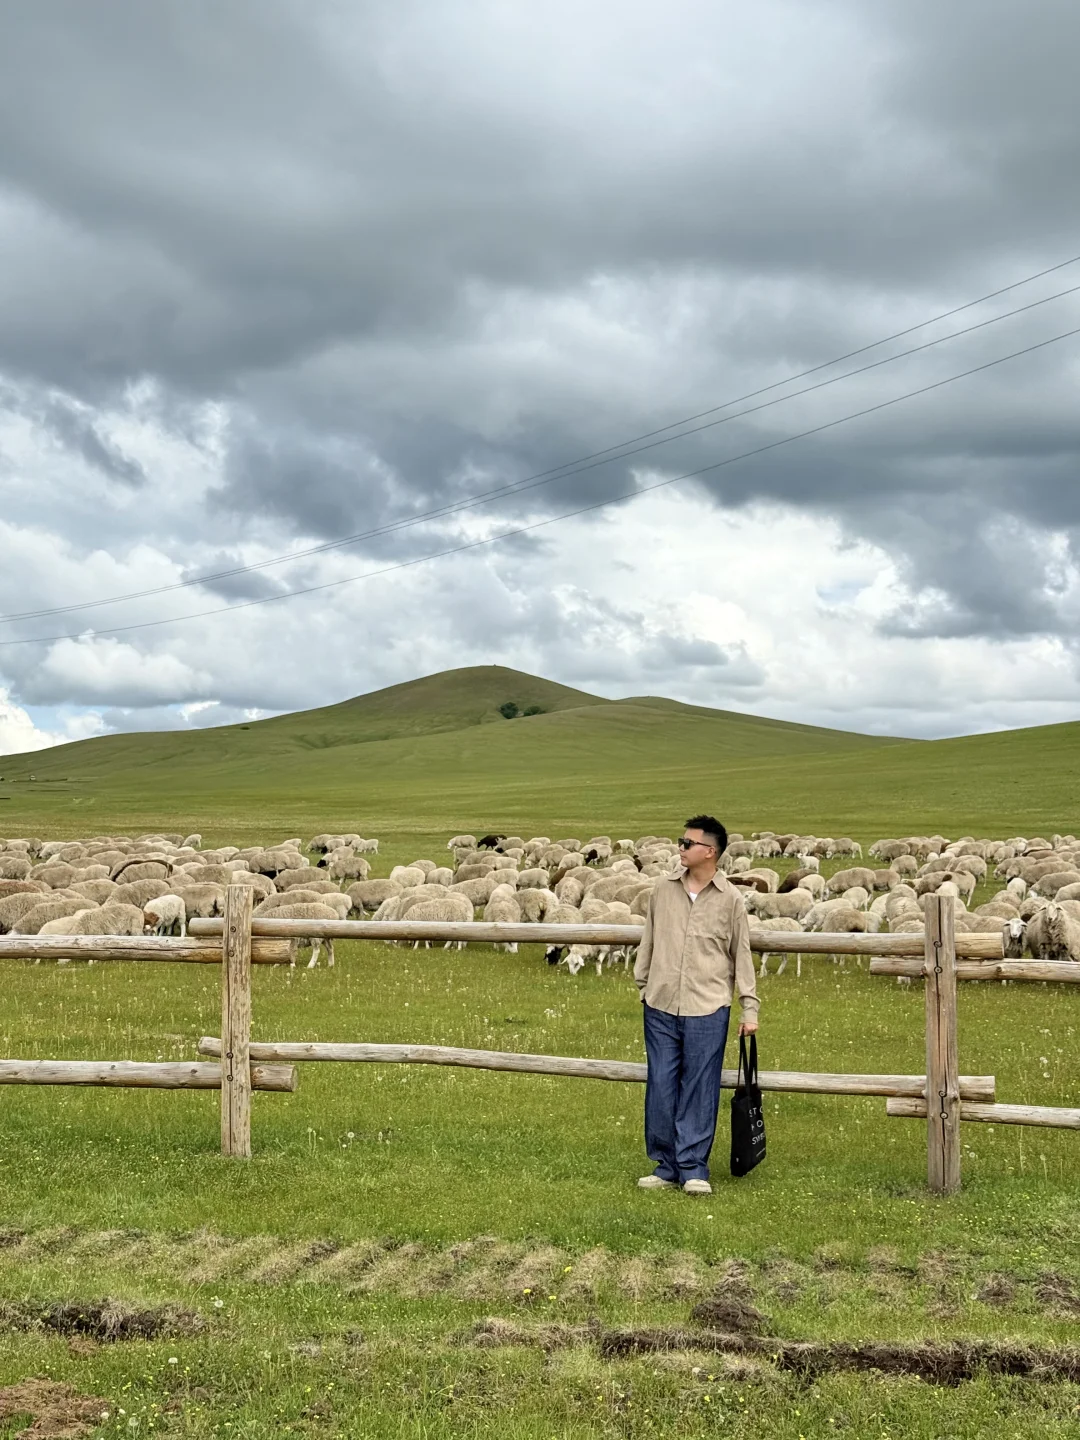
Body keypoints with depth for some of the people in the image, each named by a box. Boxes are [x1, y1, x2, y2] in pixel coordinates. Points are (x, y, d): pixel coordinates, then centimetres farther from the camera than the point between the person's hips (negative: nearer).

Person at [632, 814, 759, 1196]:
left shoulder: (729, 899, -1)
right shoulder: (664, 890, 6)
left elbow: (742, 955, 4)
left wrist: (749, 1008, 2)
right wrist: (643, 985, 16)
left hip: (708, 1010, -3)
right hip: (660, 1007, 3)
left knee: (700, 1089, 1)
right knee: (660, 1086, 5)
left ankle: (693, 1168, 9)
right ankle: (665, 1165, 15)